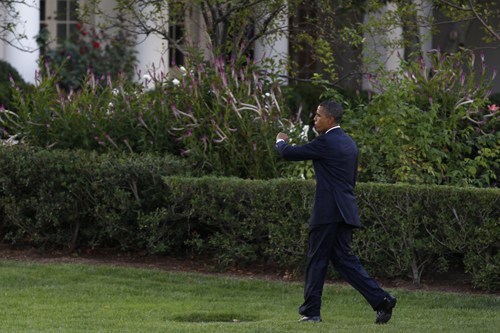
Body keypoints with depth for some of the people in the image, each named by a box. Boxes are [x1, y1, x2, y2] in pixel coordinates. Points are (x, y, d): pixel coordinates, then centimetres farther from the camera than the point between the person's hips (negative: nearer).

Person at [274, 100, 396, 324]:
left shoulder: (326, 142, -12)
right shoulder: (349, 143, 15)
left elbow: (289, 154, -9)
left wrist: (281, 141, 13)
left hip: (328, 211, -8)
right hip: (344, 210, 8)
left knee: (317, 260, 1)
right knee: (343, 259, 8)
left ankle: (311, 311, 7)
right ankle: (381, 300, -2)